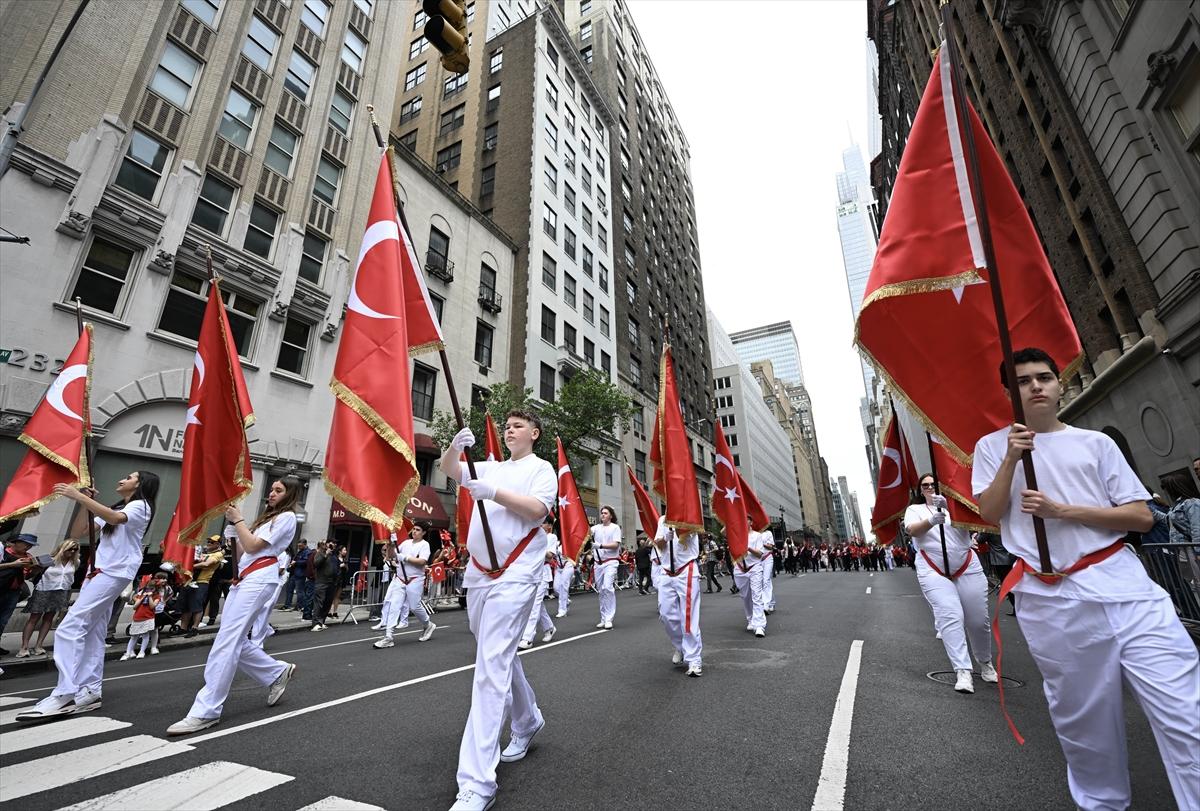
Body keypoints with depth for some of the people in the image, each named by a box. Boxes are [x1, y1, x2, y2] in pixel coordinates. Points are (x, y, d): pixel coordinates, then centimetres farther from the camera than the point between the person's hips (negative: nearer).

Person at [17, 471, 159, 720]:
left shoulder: (140, 506, -3)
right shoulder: (113, 510, 25)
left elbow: (115, 518, -25)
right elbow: (76, 534, 19)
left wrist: (79, 496, -23)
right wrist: (84, 503, 9)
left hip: (114, 573, -9)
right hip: (98, 572, 9)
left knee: (70, 628, -15)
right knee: (91, 633, 4)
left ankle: (65, 694, -17)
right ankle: (89, 692, 5)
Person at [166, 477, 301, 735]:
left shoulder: (286, 517, -5)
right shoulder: (269, 517, 24)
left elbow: (253, 546, -11)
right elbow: (242, 552, 20)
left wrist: (237, 519, -1)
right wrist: (233, 524, 12)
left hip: (258, 580, -9)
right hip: (243, 579, 9)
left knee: (227, 642, -11)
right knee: (234, 641, 7)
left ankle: (206, 711, -6)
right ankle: (278, 673, 21)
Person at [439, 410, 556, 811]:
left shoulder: (541, 469, 0)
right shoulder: (491, 467, 16)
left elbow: (537, 509, -16)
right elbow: (449, 470, 5)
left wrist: (493, 492, -23)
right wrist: (454, 447, -15)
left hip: (514, 575, -6)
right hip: (478, 572, 7)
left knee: (492, 665, -13)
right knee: (500, 655, 19)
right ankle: (527, 721, 41)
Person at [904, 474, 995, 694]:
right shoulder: (914, 509, 5)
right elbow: (912, 530, -15)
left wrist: (948, 505, -36)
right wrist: (931, 521, -34)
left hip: (967, 568, 2)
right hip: (933, 571, -1)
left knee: (978, 619, 8)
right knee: (950, 616, -15)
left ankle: (985, 662, 33)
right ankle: (962, 672, -13)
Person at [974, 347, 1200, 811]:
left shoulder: (1095, 442, 9)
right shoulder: (993, 446, 5)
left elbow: (1142, 517, 5)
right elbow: (989, 514, -4)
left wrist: (1063, 511, -10)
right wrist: (1010, 460, -14)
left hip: (1121, 582, 2)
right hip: (1050, 600, -1)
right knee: (1083, 718, 10)